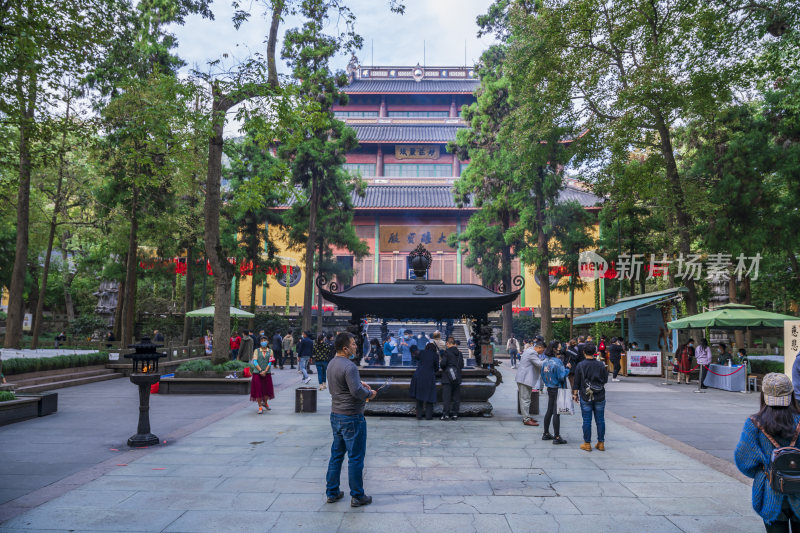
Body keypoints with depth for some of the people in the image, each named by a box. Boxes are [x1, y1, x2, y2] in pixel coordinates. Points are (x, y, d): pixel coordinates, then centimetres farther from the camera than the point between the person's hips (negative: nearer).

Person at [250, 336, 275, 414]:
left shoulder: (270, 351, 6)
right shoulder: (257, 351, 2)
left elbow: (270, 362, -2)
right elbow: (255, 362, -7)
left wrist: (265, 371, -15)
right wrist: (260, 371, -16)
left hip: (267, 373, 2)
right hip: (257, 373, -2)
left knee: (267, 389, 6)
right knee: (258, 389, -3)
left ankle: (265, 403, 32)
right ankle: (260, 407, 6)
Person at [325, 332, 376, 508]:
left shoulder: (332, 364, 8)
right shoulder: (349, 366, -21)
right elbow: (357, 391, -27)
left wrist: (359, 383, 12)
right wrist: (370, 393, -8)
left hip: (335, 415, 9)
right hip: (351, 417, -9)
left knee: (336, 454, 17)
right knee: (355, 457, 2)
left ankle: (332, 492, 25)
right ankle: (357, 496, 11)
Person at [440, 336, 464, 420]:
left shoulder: (446, 352, -8)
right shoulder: (459, 353, 10)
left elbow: (443, 363, -16)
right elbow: (462, 365, 11)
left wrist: (440, 362, 5)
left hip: (447, 378, -5)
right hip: (457, 378, 5)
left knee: (446, 397, -3)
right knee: (456, 397, 9)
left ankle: (446, 414, -6)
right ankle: (455, 414, 10)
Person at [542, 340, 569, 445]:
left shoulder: (546, 361, 6)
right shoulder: (557, 362, -19)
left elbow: (543, 375, 13)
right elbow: (561, 376, -21)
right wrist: (567, 369, -6)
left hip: (549, 389, 8)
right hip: (558, 389, -8)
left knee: (549, 411, 15)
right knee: (556, 413, -4)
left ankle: (546, 434, 23)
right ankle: (557, 437, 1)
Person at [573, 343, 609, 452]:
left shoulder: (580, 365, -7)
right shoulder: (601, 365, -1)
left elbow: (577, 382, -3)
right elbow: (605, 380, 8)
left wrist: (575, 394, 7)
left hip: (586, 398, -2)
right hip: (600, 397, 2)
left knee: (587, 421, 3)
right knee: (600, 420, 10)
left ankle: (587, 444, 8)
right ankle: (601, 443, 15)